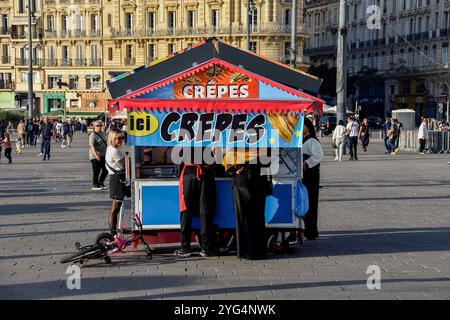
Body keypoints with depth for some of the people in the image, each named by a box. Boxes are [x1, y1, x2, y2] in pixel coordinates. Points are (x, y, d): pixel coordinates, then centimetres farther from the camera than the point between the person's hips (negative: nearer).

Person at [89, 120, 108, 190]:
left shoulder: (102, 133, 12)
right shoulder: (93, 135, -14)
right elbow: (92, 146, -22)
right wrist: (96, 155, -31)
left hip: (103, 155, 8)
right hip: (95, 156, -8)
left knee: (105, 170, 11)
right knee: (96, 171, -1)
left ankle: (100, 182, 27)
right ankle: (95, 185, 12)